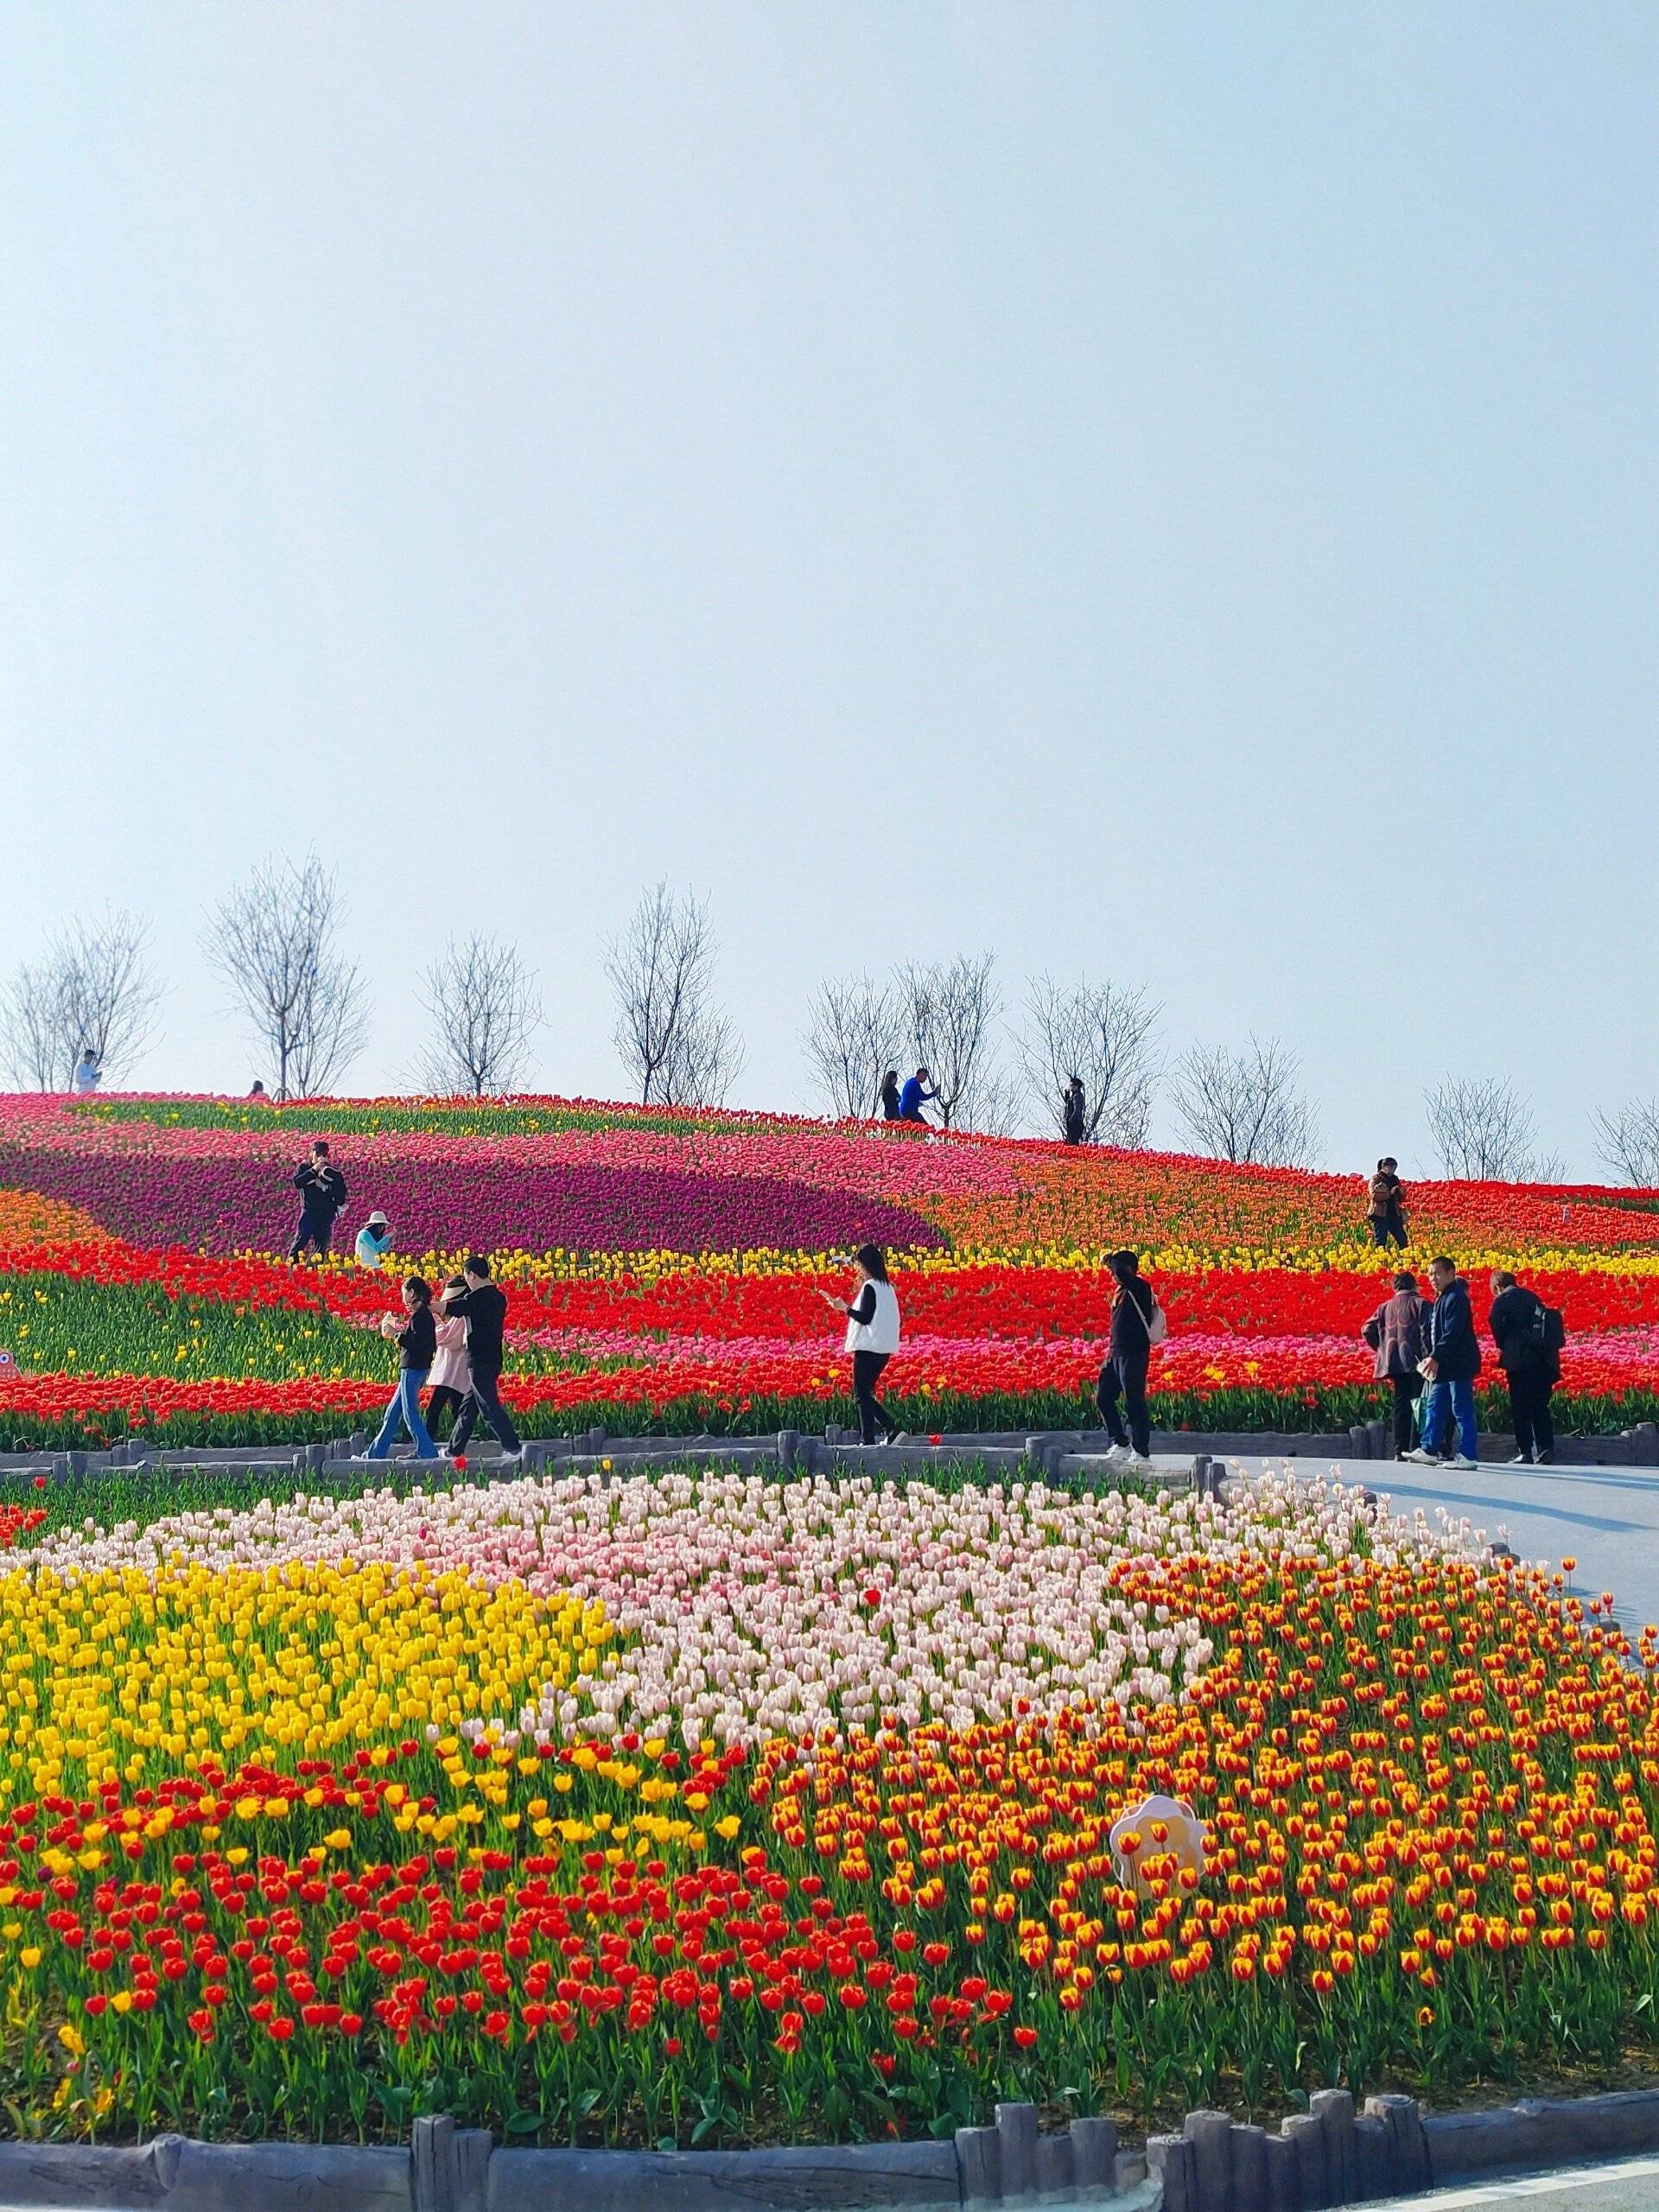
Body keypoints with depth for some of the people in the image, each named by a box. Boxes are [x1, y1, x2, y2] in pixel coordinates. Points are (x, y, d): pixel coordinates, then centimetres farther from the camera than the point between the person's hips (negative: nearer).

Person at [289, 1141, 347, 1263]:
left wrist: (325, 1187, -11)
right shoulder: (303, 1167, 6)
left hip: (327, 1214, 2)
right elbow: (297, 1183, -12)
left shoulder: (333, 1172, 8)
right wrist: (314, 1170, -16)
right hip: (308, 1210, -2)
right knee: (300, 1239, -13)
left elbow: (341, 1192, 2)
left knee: (322, 1244, 4)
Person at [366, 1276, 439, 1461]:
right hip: (414, 1368, 10)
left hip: (413, 1369, -10)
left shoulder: (419, 1315, -16)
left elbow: (417, 1342, -26)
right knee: (393, 1412, 14)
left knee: (410, 1413, -6)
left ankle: (427, 1453, -5)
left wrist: (396, 1334, -16)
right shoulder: (425, 1314, 14)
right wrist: (398, 1334, 14)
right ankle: (377, 1452, 20)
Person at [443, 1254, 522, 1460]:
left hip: (479, 1360, -9)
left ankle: (513, 1447, -12)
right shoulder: (498, 1297, 10)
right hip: (493, 1359, 9)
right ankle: (455, 1449, 23)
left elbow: (446, 1307, -11)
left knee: (489, 1407, -7)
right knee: (468, 1408, 16)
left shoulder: (476, 1298, -16)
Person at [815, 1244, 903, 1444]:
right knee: (865, 1394, 16)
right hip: (883, 1348, 9)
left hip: (868, 1348, -9)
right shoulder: (887, 1287, 14)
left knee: (862, 1395, -2)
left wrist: (845, 1308, -8)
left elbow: (865, 1317, -18)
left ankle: (868, 1440, -2)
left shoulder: (869, 1287, -12)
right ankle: (891, 1429, 6)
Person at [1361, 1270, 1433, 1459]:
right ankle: (1415, 1448, -9)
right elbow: (1426, 1333, -13)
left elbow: (1367, 1331, 7)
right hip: (1416, 1362, -5)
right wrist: (1428, 1358, -13)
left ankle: (1400, 1451, 6)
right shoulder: (1421, 1304, -2)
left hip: (1395, 1363, 5)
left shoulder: (1385, 1307, 12)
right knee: (1418, 1406, -2)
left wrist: (1383, 1349, 14)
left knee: (1401, 1406, 9)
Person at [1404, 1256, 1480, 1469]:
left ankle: (1467, 1456, -3)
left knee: (1462, 1410, -6)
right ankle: (1429, 1451, 18)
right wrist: (1432, 1359, 14)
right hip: (1444, 1365, 10)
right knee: (1434, 1406, 12)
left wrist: (1435, 1357, -26)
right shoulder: (1440, 1300, 16)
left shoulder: (1456, 1298, -15)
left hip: (1459, 1364, -10)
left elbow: (1453, 1333, -23)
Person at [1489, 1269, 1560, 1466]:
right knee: (1540, 1407, 12)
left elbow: (1495, 1320, -16)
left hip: (1522, 1362, -6)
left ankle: (1525, 1452, -1)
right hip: (1545, 1360, 6)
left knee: (1521, 1408, 1)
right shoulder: (1531, 1296, 17)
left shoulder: (1503, 1299, -1)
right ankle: (1546, 1450, 7)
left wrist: (1503, 1347, 0)